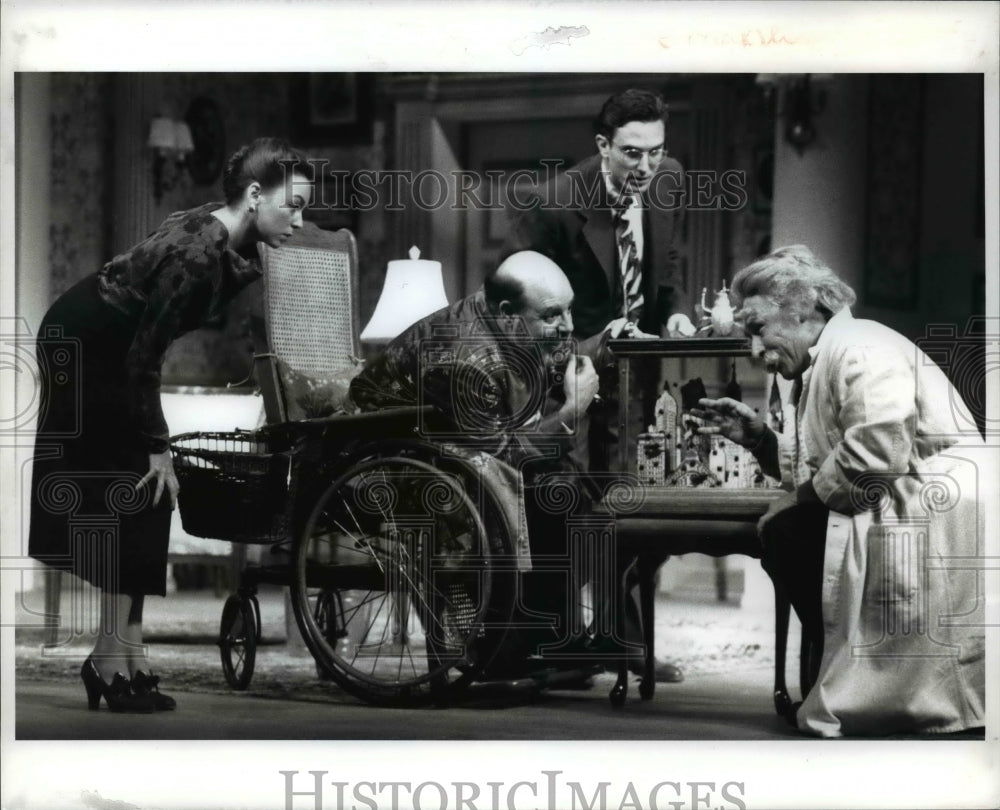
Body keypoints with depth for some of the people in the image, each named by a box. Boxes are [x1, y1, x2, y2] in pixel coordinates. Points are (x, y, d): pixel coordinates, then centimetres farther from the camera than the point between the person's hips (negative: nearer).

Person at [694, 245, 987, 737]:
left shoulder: (859, 349, -13)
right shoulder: (822, 362, 19)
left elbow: (877, 454, -27)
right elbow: (817, 469, 17)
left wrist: (814, 492, -12)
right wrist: (758, 438, 7)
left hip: (940, 507, -11)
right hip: (896, 508, 11)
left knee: (793, 532, -16)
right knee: (782, 530, 8)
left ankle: (855, 692, -5)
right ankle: (840, 674, 11)